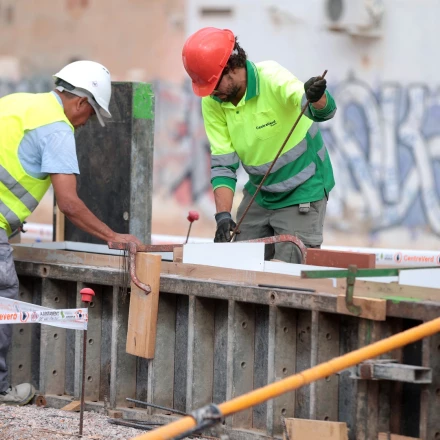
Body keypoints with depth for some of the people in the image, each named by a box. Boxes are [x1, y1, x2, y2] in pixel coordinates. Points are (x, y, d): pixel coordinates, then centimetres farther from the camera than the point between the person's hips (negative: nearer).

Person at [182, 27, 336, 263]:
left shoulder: (271, 78, -22)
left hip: (301, 193, -5)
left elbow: (323, 110, -37)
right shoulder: (212, 102, -7)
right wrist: (223, 214, -20)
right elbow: (222, 164, -7)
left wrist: (317, 98, -61)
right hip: (258, 195, 5)